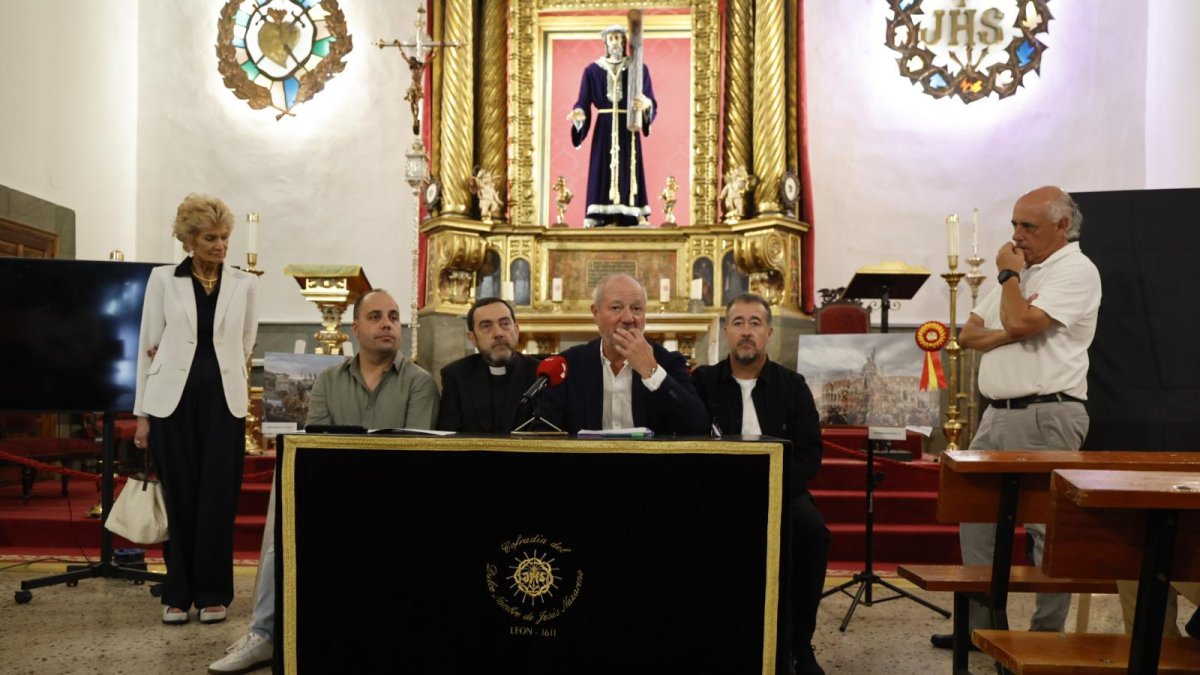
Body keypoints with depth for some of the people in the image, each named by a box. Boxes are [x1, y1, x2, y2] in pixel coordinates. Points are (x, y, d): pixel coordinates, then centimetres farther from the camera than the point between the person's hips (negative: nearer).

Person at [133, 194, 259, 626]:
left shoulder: (245, 284, 6)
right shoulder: (162, 279, 4)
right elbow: (148, 346, 4)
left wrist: (216, 361, 2)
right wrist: (142, 414, 1)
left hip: (223, 399, 1)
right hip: (174, 399, 0)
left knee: (218, 499, 1)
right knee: (180, 499, 5)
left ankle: (213, 592, 13)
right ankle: (178, 593, 18)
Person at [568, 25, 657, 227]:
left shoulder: (639, 68, 4)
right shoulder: (593, 69, 5)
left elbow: (652, 102, 0)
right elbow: (583, 102, 0)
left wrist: (646, 104, -25)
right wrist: (578, 114, -23)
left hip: (628, 128, 0)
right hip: (604, 129, 0)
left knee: (630, 170, -3)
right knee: (601, 171, -5)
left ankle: (636, 215, -4)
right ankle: (595, 216, -6)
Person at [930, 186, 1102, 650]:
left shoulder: (1075, 270, -7)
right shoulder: (1023, 271, 19)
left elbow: (1019, 322, -22)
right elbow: (968, 334, 14)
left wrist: (1008, 274, -5)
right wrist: (1011, 332, -6)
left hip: (1045, 419, -9)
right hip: (998, 415, 9)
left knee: (1047, 530, -2)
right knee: (975, 518, 12)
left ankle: (1047, 639, 9)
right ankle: (979, 624, 22)